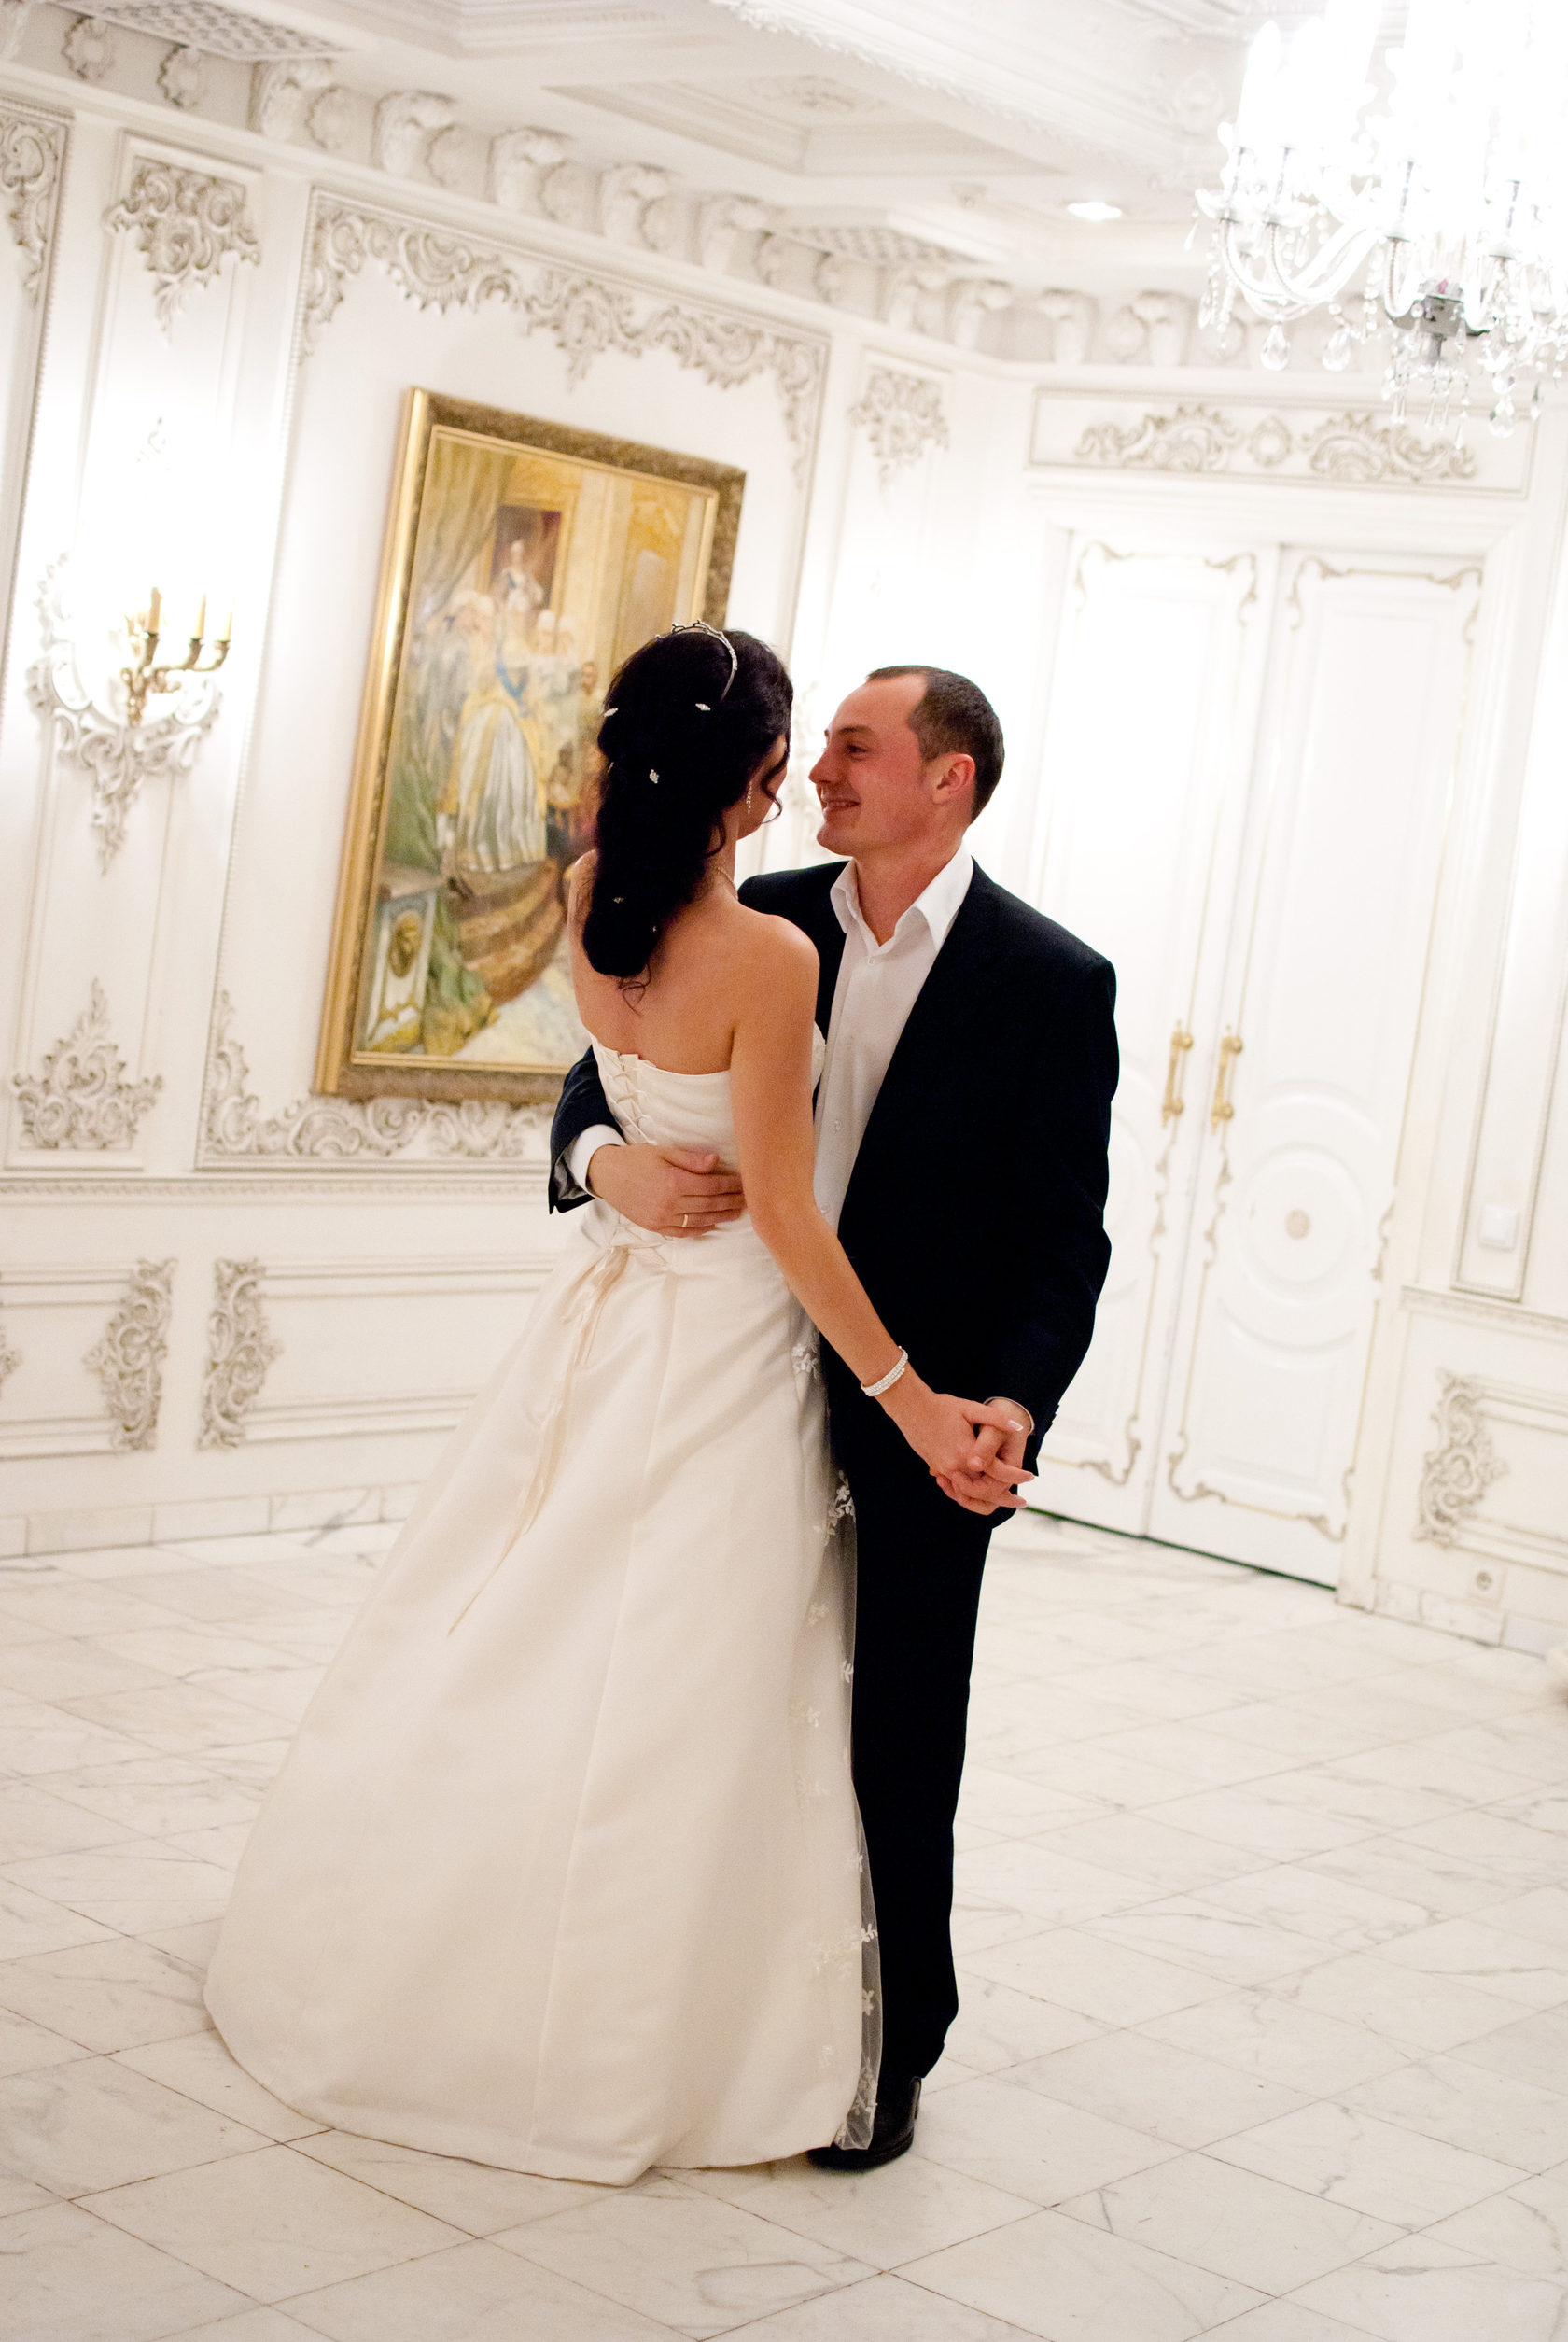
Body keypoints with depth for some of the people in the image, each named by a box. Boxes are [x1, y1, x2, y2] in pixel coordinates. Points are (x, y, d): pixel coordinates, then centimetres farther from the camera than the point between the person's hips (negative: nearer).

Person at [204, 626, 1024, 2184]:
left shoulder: (591, 908, -3)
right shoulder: (769, 960, -23)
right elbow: (783, 1214, -20)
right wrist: (909, 1399, -14)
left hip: (605, 1308, 7)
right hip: (717, 1351, -7)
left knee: (509, 1655, 18)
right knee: (665, 1701, 4)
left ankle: (393, 1982, 32)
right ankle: (604, 2052, 15)